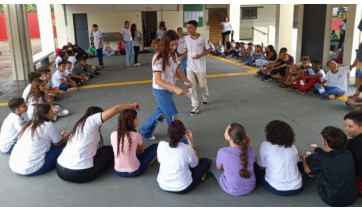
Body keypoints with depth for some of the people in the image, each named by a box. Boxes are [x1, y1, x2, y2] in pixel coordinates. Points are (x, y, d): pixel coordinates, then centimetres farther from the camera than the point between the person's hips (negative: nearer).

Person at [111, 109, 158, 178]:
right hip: (134, 172, -5)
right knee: (155, 146, 9)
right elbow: (141, 151, 2)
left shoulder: (113, 135, -8)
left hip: (118, 172, 5)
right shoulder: (136, 135, -17)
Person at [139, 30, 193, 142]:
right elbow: (157, 80, -31)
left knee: (161, 113, 23)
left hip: (170, 89, 9)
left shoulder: (173, 55, 0)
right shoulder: (159, 58, -25)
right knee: (174, 117, -7)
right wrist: (175, 89, -42)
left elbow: (176, 70, 12)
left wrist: (186, 81, -7)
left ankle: (145, 132, 45)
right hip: (160, 91, -8)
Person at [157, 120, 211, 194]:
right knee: (207, 161, 11)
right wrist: (191, 143, -2)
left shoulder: (161, 145, -17)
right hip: (182, 189, -4)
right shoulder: (186, 149, -25)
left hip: (163, 185, 4)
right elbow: (196, 164, -3)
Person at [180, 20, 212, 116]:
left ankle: (205, 97, 47)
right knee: (191, 87, -1)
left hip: (200, 67, -3)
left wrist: (200, 55, -21)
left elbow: (208, 50, -5)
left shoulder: (202, 38, -14)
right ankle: (195, 107, 8)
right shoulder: (186, 38, -2)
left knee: (202, 85, 14)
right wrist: (182, 56, -7)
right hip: (190, 66, 3)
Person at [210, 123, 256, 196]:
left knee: (212, 162, 17)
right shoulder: (249, 150, -19)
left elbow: (218, 167, -6)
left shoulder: (222, 152, -27)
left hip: (231, 190, -3)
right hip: (250, 188, 3)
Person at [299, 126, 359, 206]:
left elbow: (307, 170, 1)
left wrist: (303, 158, 23)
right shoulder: (348, 154, -8)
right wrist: (317, 150, 33)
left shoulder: (321, 158, -22)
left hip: (332, 201, -4)